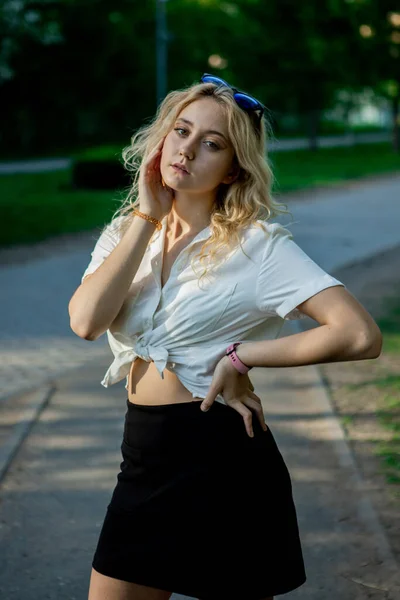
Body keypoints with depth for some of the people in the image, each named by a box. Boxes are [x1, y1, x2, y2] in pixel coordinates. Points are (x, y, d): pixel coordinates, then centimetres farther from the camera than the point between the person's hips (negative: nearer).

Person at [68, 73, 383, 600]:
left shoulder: (257, 243, -9)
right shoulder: (126, 232, 6)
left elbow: (361, 335, -20)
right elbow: (86, 321, -13)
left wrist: (240, 356, -15)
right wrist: (149, 216, -9)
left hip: (223, 461, -5)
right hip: (145, 460, 5)